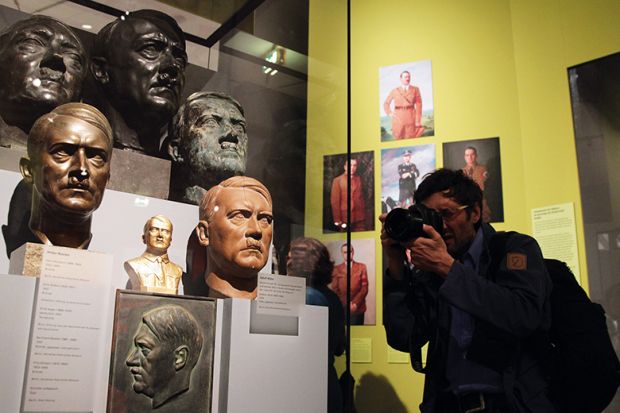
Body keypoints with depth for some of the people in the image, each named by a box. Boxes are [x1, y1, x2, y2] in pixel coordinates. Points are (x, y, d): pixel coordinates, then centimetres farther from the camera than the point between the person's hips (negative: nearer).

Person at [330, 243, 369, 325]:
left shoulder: (361, 267, 8)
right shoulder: (337, 269, 7)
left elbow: (364, 287, 3)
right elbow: (334, 289, 4)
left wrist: (355, 303, -9)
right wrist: (345, 303, -9)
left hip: (357, 308, 0)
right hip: (342, 308, 0)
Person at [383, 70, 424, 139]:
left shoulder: (415, 89, 5)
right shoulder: (395, 91, 9)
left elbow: (418, 105, 0)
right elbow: (386, 103, 17)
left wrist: (418, 120, -8)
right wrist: (389, 113, 1)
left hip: (411, 117, -1)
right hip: (398, 117, 1)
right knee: (399, 138, 1)